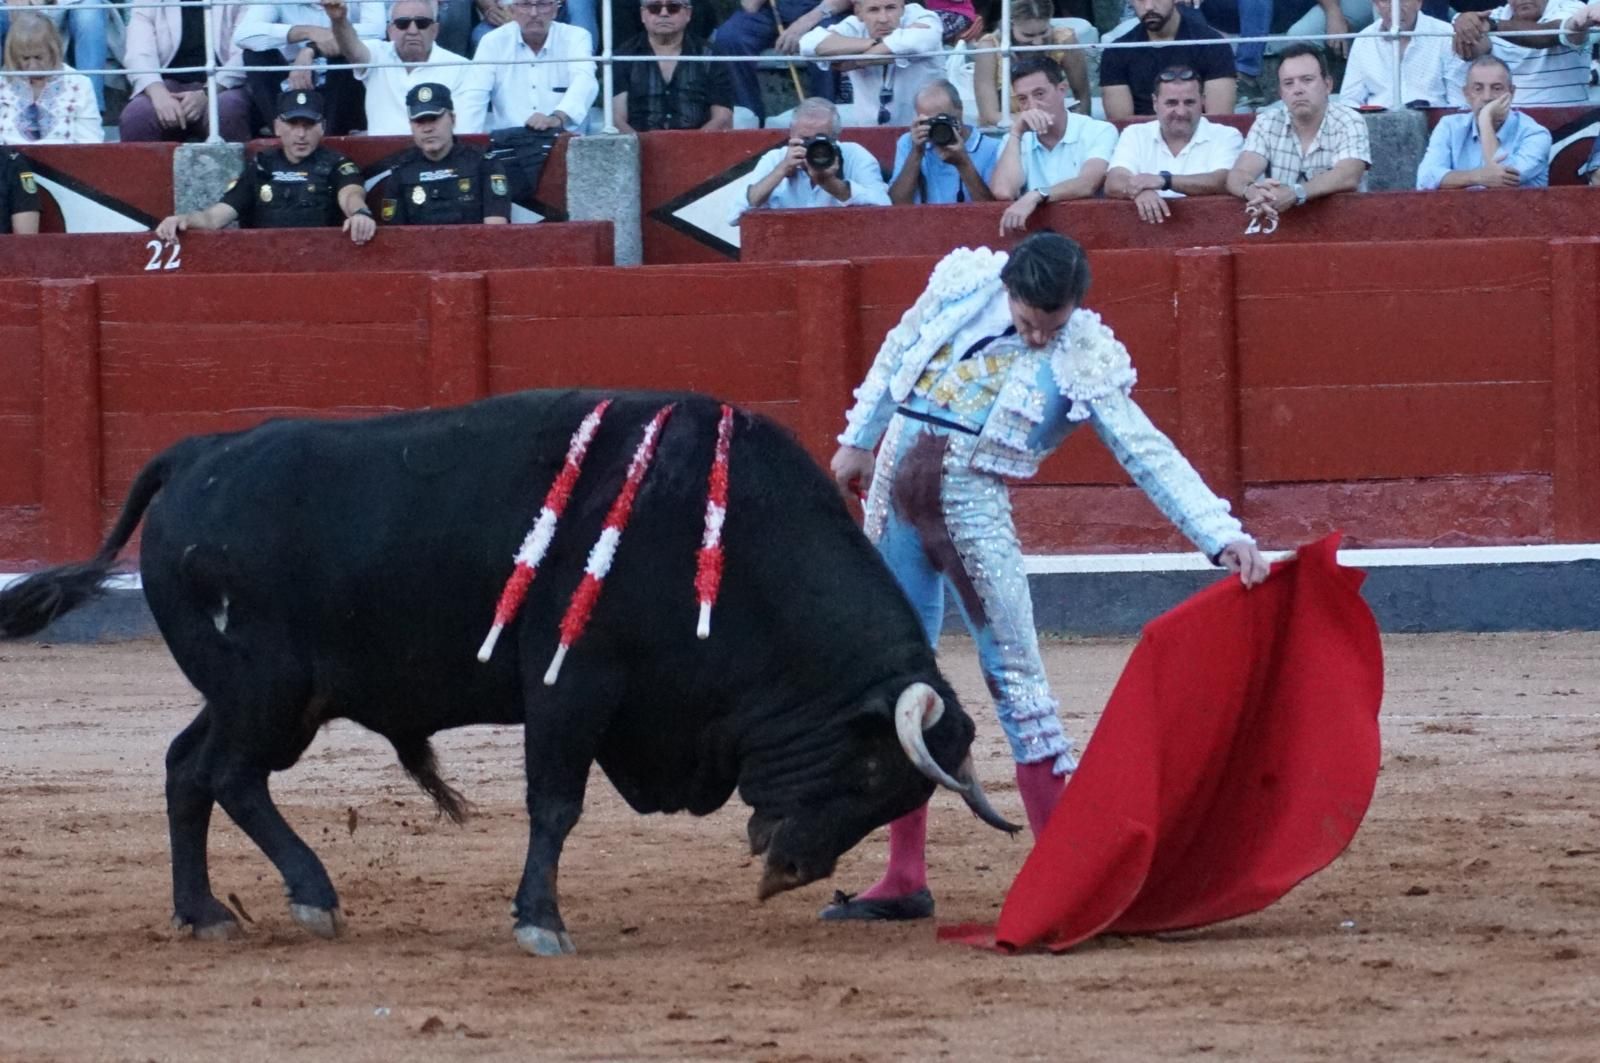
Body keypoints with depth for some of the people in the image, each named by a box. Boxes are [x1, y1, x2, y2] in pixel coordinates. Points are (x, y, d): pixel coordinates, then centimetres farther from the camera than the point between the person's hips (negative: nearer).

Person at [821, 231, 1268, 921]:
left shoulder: (1082, 364, -7)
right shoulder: (963, 287, 3)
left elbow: (1151, 456, -10)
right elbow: (896, 357, 19)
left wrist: (1223, 536, -18)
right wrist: (859, 441, 26)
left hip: (971, 507, -4)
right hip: (893, 490, 4)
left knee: (1015, 676, -11)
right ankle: (904, 879, 14)